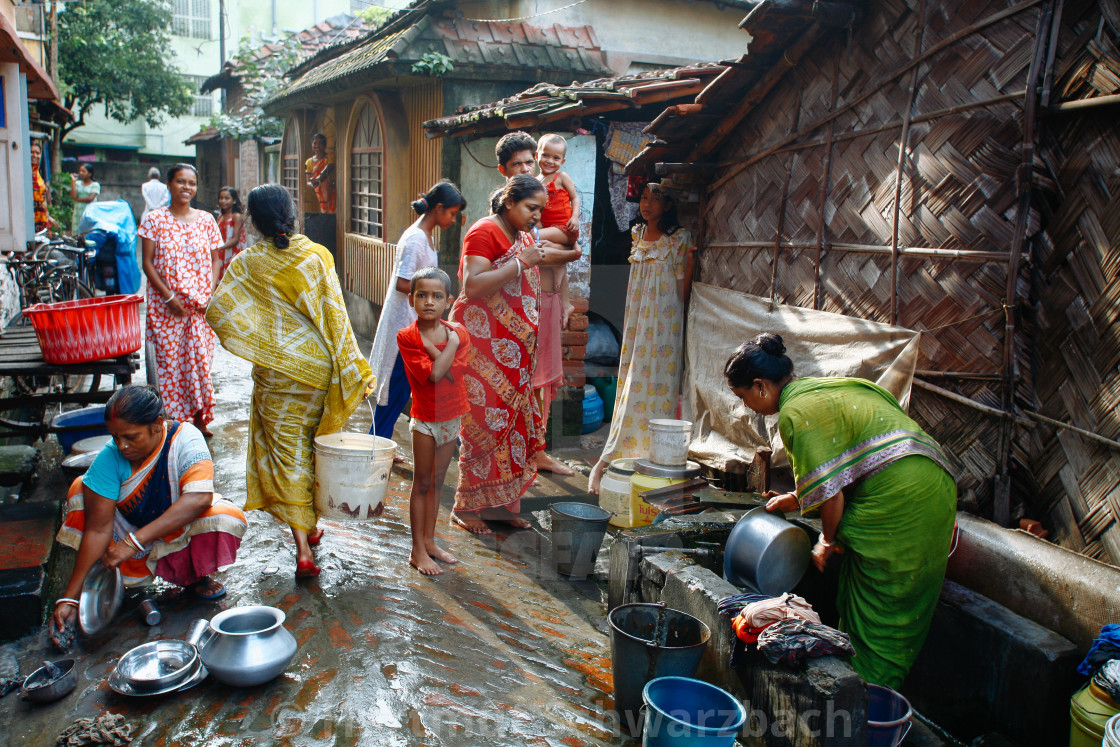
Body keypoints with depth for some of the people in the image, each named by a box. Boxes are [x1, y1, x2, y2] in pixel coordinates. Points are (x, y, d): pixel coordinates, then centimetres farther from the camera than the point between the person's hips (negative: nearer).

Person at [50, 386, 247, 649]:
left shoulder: (185, 439, -26)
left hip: (184, 531, -2)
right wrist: (70, 598, -26)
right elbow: (98, 528, -22)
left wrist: (135, 541, -42)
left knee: (228, 519, -33)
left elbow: (199, 498, -38)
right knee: (82, 489, -18)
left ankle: (198, 576, -2)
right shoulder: (110, 457, -22)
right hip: (132, 530, 2)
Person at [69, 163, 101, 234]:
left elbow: (90, 199, -9)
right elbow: (73, 195, -2)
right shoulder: (77, 183, 14)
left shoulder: (95, 185, 2)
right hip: (78, 212, 4)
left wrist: (77, 199, 0)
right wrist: (73, 181, 2)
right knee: (75, 234, -2)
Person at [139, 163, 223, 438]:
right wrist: (169, 296, -12)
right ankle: (174, 420, 10)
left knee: (200, 357, 1)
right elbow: (147, 263, -2)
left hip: (201, 303, 2)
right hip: (165, 303, -2)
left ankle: (199, 418, 13)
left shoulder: (206, 220, 6)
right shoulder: (154, 220, 0)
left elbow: (215, 260, 10)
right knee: (170, 358, 1)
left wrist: (210, 293, -6)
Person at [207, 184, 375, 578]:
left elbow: (216, 310, -12)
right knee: (312, 445, 19)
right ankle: (310, 526, 33)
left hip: (276, 368, -2)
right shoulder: (317, 256, -6)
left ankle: (303, 549, -4)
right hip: (317, 363, 2)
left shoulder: (246, 263, -8)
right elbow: (334, 314, -8)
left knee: (287, 449, 3)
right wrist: (353, 367, -4)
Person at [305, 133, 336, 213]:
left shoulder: (330, 156, 0)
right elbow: (308, 182, 6)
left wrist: (317, 179, -38)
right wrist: (312, 184, -20)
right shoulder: (310, 161, 10)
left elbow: (328, 170, -19)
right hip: (319, 194, 4)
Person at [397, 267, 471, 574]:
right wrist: (450, 342, -20)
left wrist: (429, 346, -19)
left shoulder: (458, 332, -3)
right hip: (424, 419, -4)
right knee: (422, 483, 4)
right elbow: (433, 374, -25)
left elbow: (453, 372, -16)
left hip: (451, 417, 4)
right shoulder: (406, 336, -14)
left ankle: (429, 541, 27)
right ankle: (418, 550, 14)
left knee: (436, 482, 15)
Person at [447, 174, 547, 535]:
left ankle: (499, 503, 16)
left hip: (513, 349, 9)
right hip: (482, 341, -8)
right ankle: (466, 508, 5)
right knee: (486, 420, -7)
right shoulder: (485, 232, -10)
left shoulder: (523, 237, 17)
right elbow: (472, 286, -23)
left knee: (513, 420, 7)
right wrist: (520, 263, -21)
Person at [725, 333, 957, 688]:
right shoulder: (823, 390, 19)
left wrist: (827, 541, 3)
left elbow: (831, 494, -13)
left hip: (897, 503, -10)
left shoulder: (795, 412, -11)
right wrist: (797, 499, 33)